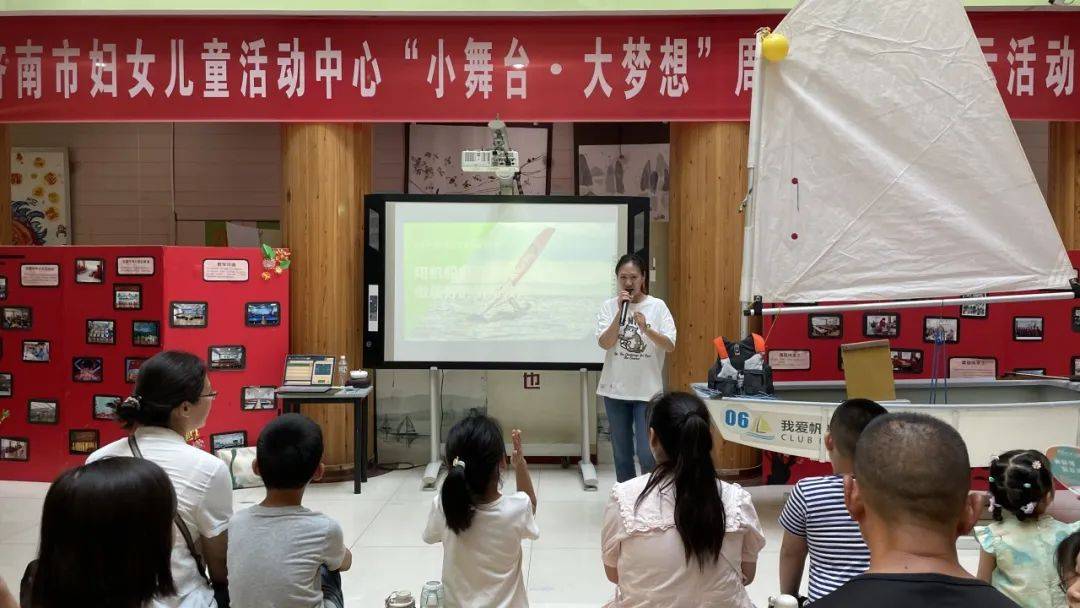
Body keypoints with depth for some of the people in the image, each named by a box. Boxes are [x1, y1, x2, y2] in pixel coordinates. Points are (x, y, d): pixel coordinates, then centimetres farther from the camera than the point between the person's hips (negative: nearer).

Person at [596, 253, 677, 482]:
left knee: (647, 455, -4)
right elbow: (605, 343, -10)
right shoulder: (609, 306, 1)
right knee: (622, 454, 12)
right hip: (616, 389, 2)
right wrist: (620, 312, -17)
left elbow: (670, 346, -7)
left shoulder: (657, 306, -2)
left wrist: (646, 329, -23)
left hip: (648, 389, -2)